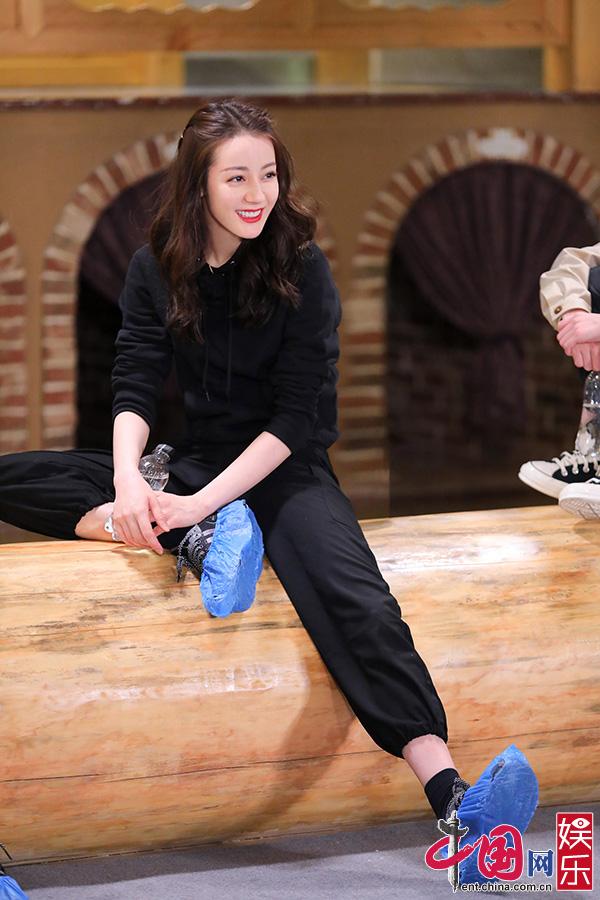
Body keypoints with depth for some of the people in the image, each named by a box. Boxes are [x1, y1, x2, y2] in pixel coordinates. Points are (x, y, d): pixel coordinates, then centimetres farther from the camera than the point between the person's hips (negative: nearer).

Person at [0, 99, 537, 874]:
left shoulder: (301, 271, -8)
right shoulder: (156, 269, 2)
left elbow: (298, 417, -12)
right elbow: (135, 387, -5)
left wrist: (203, 501, -24)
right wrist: (127, 478, -27)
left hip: (283, 468, -4)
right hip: (188, 462, 4)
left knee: (354, 599, -35)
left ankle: (450, 796, -50)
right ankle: (188, 539, -29)